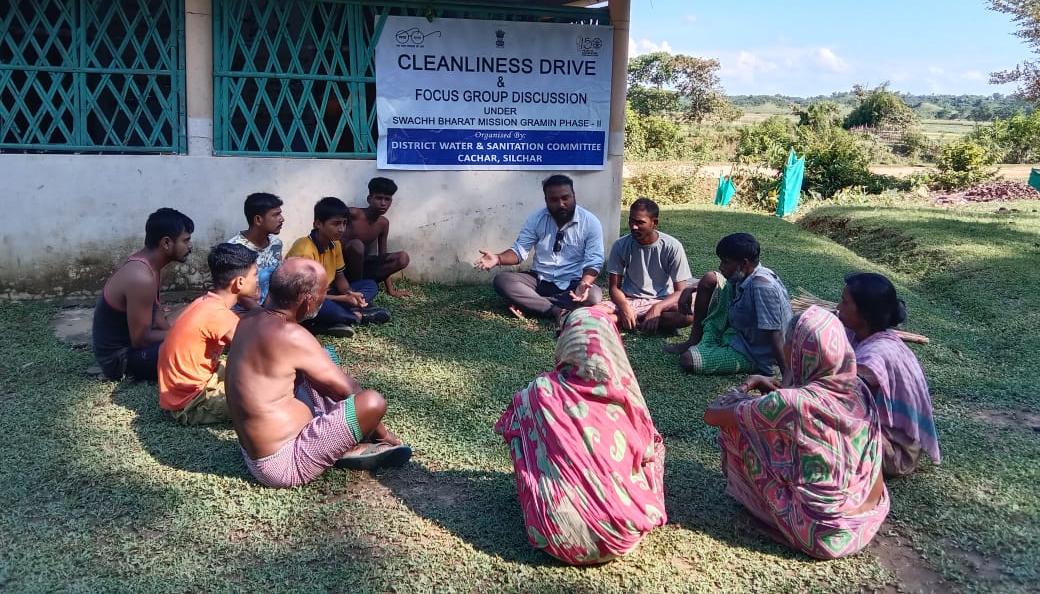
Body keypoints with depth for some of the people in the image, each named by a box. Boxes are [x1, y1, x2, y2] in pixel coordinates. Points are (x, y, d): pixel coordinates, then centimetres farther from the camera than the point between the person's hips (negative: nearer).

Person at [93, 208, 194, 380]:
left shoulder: (145, 261, -2)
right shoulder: (141, 278, -30)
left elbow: (155, 310, 7)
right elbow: (140, 340, -25)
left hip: (125, 339, 9)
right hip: (118, 357, -9)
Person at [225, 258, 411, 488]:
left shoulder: (250, 320, 1)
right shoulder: (290, 335, -25)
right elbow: (346, 388, -13)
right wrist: (381, 431, -1)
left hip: (255, 453, 10)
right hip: (283, 463, -10)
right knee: (373, 401, -23)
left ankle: (348, 445, 14)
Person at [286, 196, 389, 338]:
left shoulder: (335, 244, 0)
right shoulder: (305, 249, -24)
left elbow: (339, 277, 9)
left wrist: (349, 294, -14)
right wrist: (344, 299, -28)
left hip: (325, 294, 8)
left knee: (370, 285, 2)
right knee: (316, 305, -42)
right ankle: (359, 316, -14)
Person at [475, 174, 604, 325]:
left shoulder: (591, 222, -9)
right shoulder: (536, 219, -1)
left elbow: (594, 262, -13)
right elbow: (520, 251, -3)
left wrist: (584, 284, -35)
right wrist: (498, 258, -25)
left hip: (572, 284, -2)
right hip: (539, 280, 2)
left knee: (594, 295, -35)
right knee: (501, 280, -22)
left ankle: (529, 303, -26)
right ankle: (556, 310, -30)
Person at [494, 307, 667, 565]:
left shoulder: (543, 391, -5)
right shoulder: (625, 395, -3)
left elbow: (509, 428, 14)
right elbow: (649, 451, 11)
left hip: (565, 536, -1)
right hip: (626, 529, 1)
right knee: (655, 449, 25)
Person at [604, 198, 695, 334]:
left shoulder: (672, 247, -11)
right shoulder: (621, 245, -6)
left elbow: (680, 291, -10)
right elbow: (614, 287, -3)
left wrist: (657, 308, -29)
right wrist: (624, 307, -25)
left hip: (662, 302, -1)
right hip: (629, 302, 1)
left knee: (690, 313, -34)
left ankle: (636, 323, -22)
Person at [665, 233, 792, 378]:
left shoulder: (762, 286, -31)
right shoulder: (743, 276, -4)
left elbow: (775, 335, -33)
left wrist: (787, 376, -34)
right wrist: (690, 290, 1)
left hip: (750, 356, -9)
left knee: (687, 360, -25)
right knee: (710, 279, 3)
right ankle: (694, 343, 13)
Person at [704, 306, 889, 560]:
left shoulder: (789, 403, -23)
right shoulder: (859, 390, -6)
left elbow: (711, 415, -9)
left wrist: (738, 394, 10)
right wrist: (773, 385, 14)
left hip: (820, 532, -6)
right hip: (872, 519, 6)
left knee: (737, 425, -1)